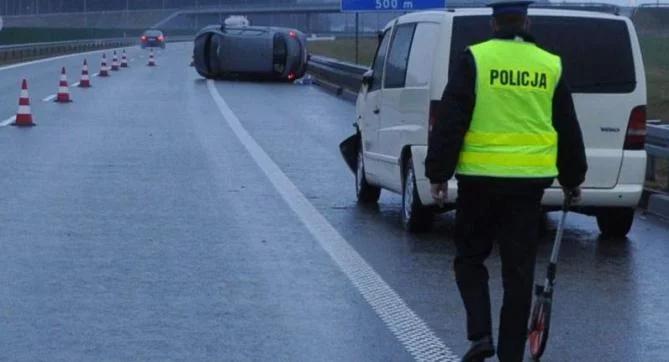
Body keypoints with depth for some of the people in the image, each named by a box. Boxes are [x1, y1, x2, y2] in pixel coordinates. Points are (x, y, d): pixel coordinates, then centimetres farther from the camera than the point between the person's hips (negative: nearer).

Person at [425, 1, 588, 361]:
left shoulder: (475, 60, -5)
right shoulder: (550, 65, 6)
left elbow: (449, 122, -7)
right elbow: (568, 130, 15)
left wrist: (438, 173, 0)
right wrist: (572, 178, 26)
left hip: (480, 178, -2)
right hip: (529, 181, 3)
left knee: (470, 257, 14)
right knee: (519, 270, 8)